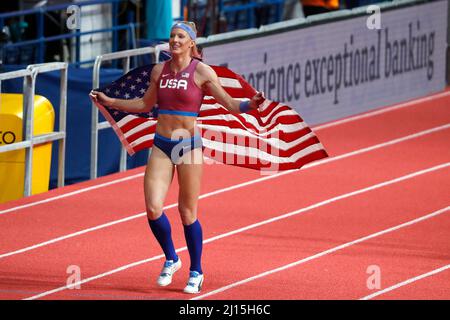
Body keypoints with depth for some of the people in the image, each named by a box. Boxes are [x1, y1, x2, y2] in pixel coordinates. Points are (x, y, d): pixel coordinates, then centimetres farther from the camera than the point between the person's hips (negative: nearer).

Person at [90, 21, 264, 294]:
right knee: (153, 208, -9)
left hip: (189, 145, -4)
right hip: (162, 146, 4)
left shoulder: (202, 72, -6)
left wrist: (251, 104, -26)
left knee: (187, 214, 1)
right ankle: (171, 259, 16)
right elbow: (145, 104, 22)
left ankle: (196, 272, 17)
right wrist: (109, 101, 21)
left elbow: (230, 104, -6)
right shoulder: (159, 71, 7)